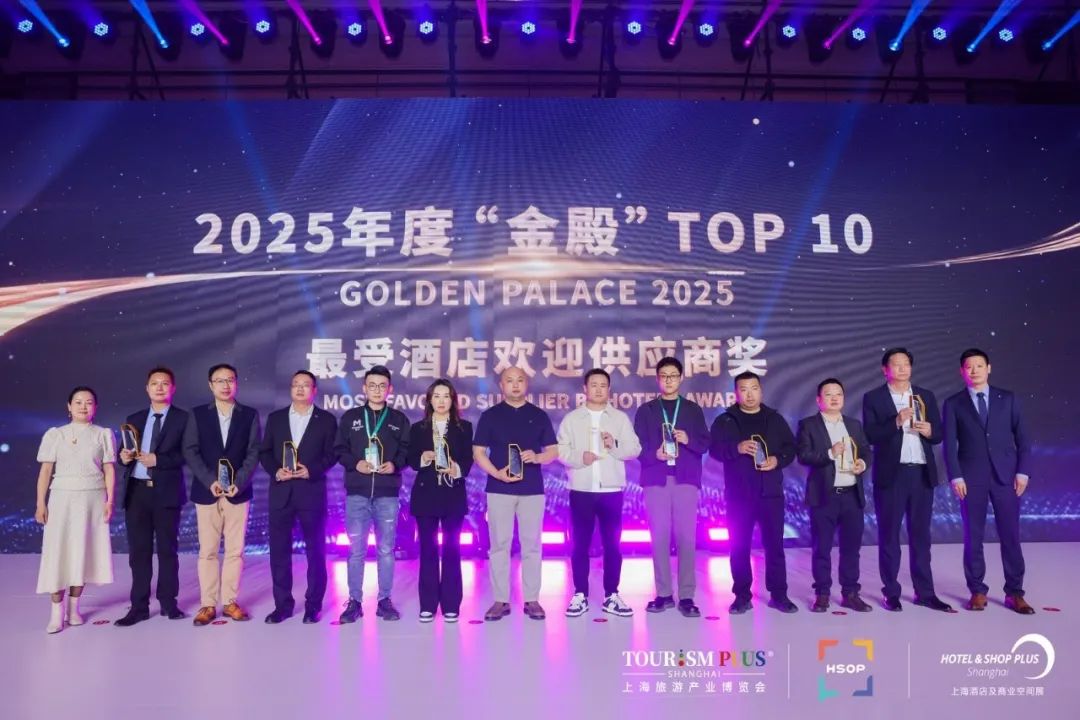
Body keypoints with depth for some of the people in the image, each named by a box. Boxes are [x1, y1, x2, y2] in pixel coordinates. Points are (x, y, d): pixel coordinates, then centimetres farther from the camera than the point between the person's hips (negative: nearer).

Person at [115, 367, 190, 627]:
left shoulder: (183, 418, 1)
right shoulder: (134, 419, 15)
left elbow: (188, 454, -7)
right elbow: (125, 454, 13)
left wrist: (158, 460, -18)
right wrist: (124, 456, -9)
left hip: (166, 491, -3)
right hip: (136, 491, 4)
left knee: (167, 549, 4)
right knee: (139, 550, 6)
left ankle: (168, 602, 13)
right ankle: (139, 606, 12)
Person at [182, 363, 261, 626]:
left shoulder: (250, 415, 4)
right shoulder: (197, 414, 5)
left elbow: (253, 453, 0)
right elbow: (190, 451, -1)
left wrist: (238, 482, -13)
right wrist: (210, 481, -13)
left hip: (238, 492, 0)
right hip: (206, 492, 0)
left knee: (235, 550, 4)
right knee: (207, 551, 3)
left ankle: (230, 601, 13)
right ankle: (208, 604, 11)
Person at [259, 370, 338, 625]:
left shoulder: (326, 420, 5)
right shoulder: (275, 418, 12)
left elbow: (332, 454, 1)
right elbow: (264, 452, 9)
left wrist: (312, 470, -15)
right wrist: (275, 471, -9)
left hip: (312, 491, -2)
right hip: (281, 491, 2)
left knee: (315, 549, 3)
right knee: (279, 549, 5)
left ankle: (313, 605, 13)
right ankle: (282, 604, 16)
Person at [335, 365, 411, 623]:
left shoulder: (399, 419, 8)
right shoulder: (350, 417, 8)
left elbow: (407, 450, 6)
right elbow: (339, 450, 6)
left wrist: (395, 464, -13)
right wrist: (355, 463, -11)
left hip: (388, 494, 0)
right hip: (357, 493, 0)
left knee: (386, 549, 6)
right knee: (356, 549, 3)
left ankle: (385, 601, 16)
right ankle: (354, 601, 14)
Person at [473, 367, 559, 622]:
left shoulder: (539, 416, 8)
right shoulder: (490, 415, 5)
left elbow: (554, 450, 8)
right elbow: (478, 452, 2)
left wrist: (537, 457, -14)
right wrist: (496, 472, -15)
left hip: (532, 489, 1)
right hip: (499, 489, -1)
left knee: (531, 545, 4)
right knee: (499, 545, 2)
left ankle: (532, 600, 12)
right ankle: (501, 600, 11)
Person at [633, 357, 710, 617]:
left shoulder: (693, 409, 11)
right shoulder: (646, 411, 9)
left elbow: (705, 444, 6)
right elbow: (637, 446, 2)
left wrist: (688, 440, -13)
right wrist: (654, 454, -16)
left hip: (686, 479, 0)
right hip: (656, 480, 0)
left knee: (686, 537, -3)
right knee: (659, 537, 1)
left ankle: (686, 596, 3)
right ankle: (663, 594, 11)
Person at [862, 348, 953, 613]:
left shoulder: (926, 396, 11)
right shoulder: (873, 398, 0)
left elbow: (939, 434, 10)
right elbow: (870, 436, -9)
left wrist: (930, 430, -11)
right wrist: (896, 422, -21)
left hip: (922, 473, 3)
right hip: (891, 474, -3)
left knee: (921, 535, 9)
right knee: (889, 535, 4)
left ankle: (925, 592, 16)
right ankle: (891, 593, 11)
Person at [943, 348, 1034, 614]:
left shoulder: (1008, 399, 8)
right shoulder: (953, 404, 5)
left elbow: (1022, 438, 6)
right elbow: (950, 444, 0)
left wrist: (1023, 472, -3)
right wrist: (956, 477, -9)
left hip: (1005, 475, 1)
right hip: (971, 477, -1)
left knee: (1010, 535, 3)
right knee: (973, 536, 3)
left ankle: (1014, 593, 12)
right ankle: (977, 591, 12)